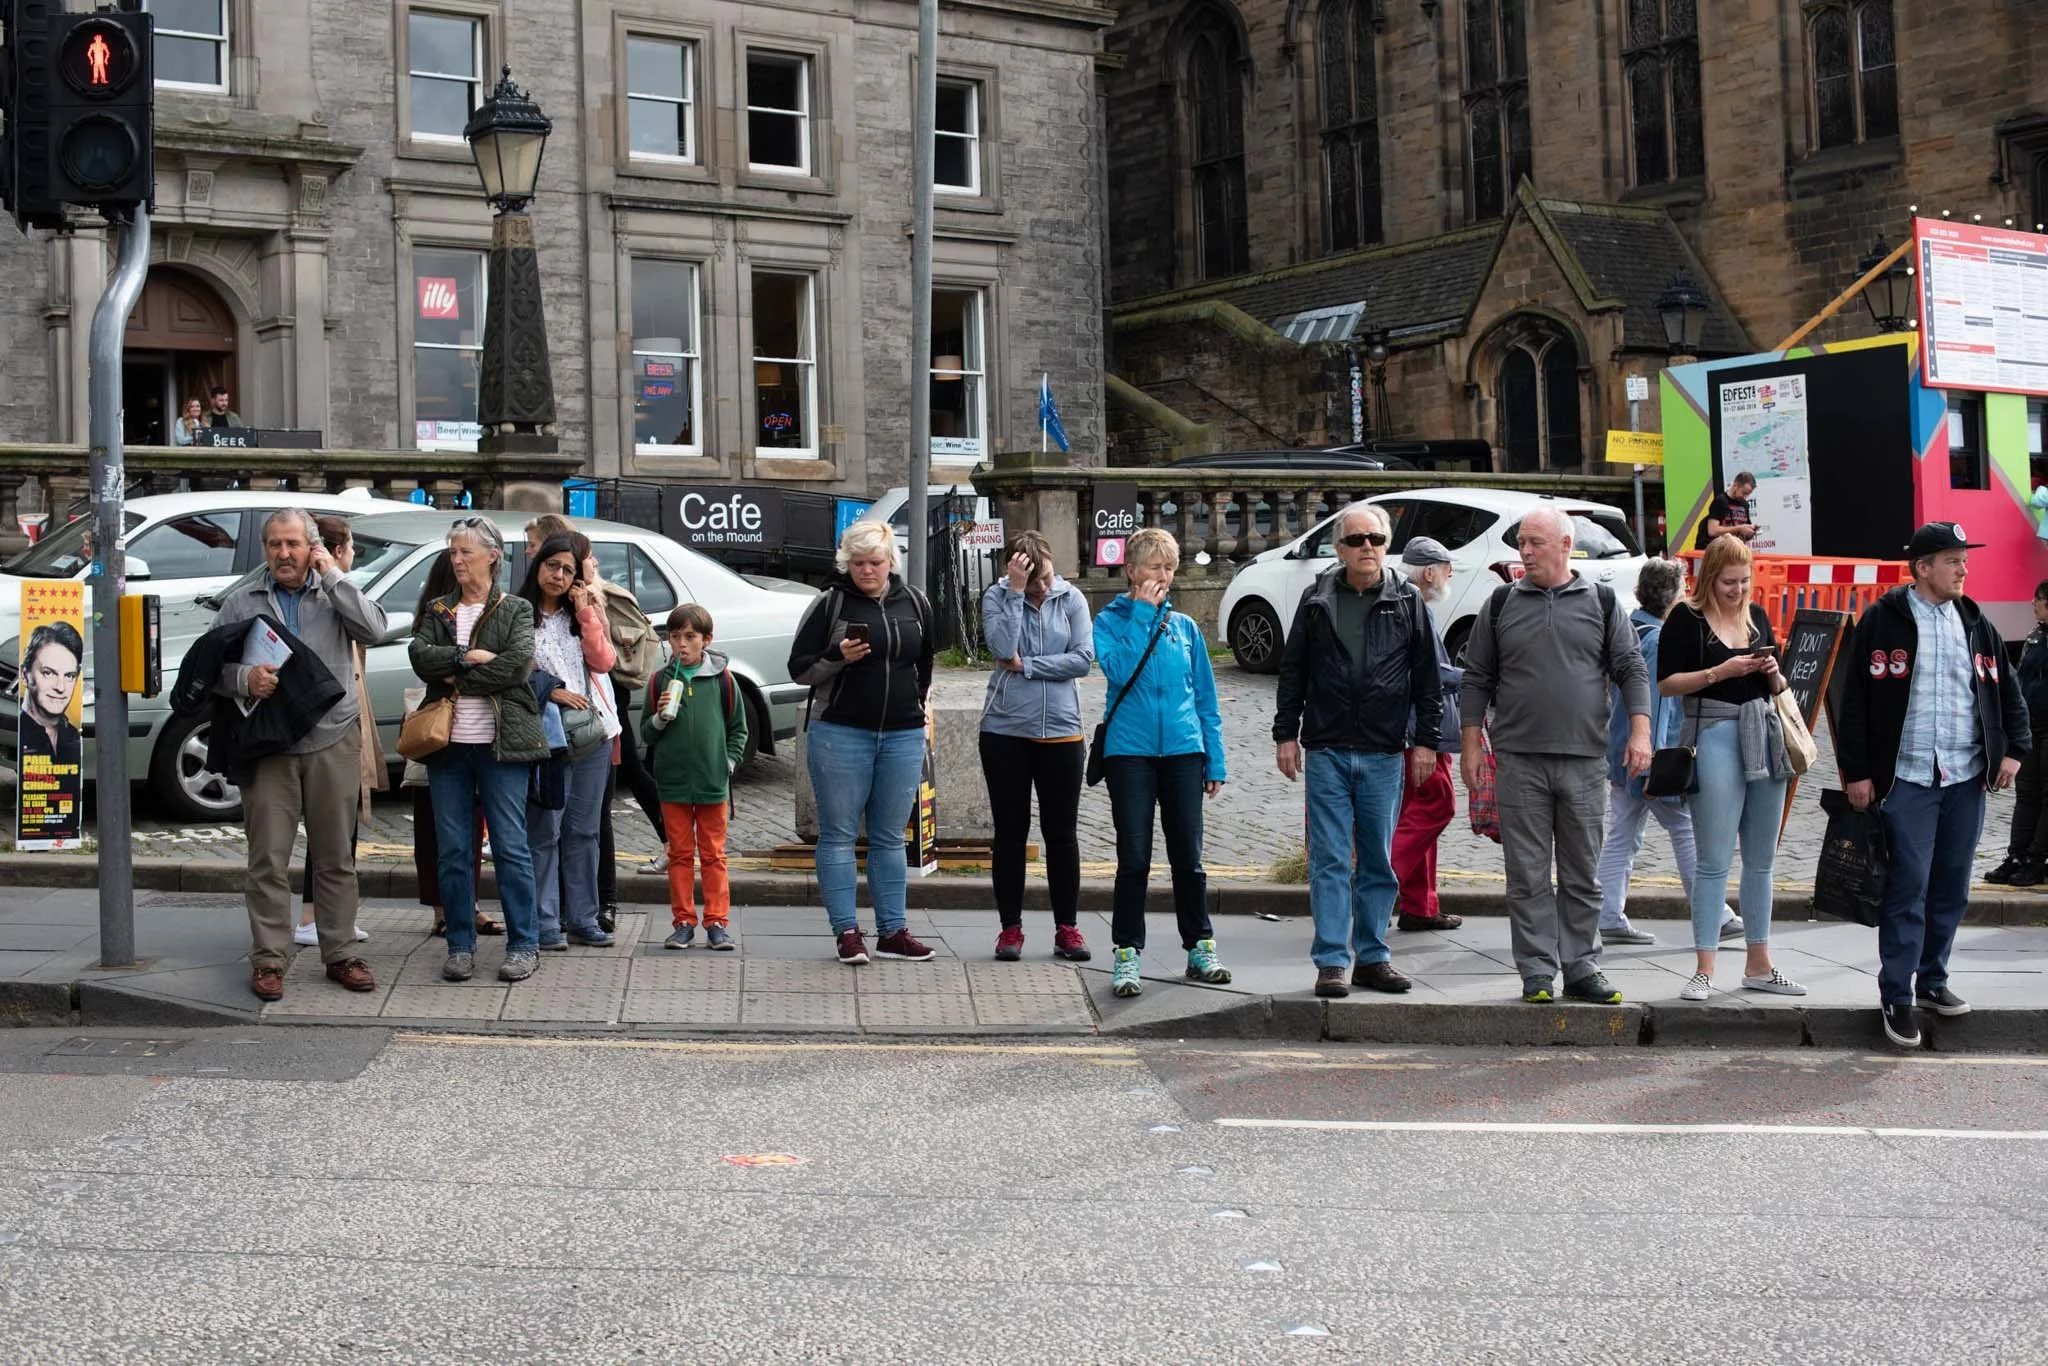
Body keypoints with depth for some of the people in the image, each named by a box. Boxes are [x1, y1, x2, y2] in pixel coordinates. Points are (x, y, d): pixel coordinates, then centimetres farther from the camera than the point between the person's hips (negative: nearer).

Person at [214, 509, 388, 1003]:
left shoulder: (335, 594, 10)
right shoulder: (241, 603, 11)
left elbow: (373, 629, -9)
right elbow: (214, 663, 7)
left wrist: (333, 576, -6)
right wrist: (244, 679, -14)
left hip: (333, 741, 0)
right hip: (268, 745, 0)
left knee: (335, 856, 7)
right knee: (268, 859, -1)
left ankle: (340, 954, 16)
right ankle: (268, 959, 6)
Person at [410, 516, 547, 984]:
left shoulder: (516, 610, 5)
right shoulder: (437, 611, 15)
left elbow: (516, 663, -11)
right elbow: (421, 656, -2)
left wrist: (455, 678, -8)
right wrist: (468, 657, -14)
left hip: (500, 742, -3)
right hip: (447, 741, 4)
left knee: (510, 846, -3)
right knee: (453, 849, 5)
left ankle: (523, 944, 5)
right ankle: (460, 945, 13)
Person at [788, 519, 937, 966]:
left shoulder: (914, 603, 9)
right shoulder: (829, 603, -2)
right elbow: (799, 668, -2)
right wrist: (837, 657, -18)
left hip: (903, 735, 3)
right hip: (840, 733, -3)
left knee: (890, 837, 8)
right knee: (839, 834, -1)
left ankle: (893, 930, 13)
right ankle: (847, 931, 4)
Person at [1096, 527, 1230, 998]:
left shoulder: (1185, 626, 11)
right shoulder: (1110, 621, 2)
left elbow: (1206, 698, 12)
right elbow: (1120, 671, -17)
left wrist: (1215, 762, 7)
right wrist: (1143, 613, -11)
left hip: (1183, 750, 3)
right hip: (1130, 751, -3)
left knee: (1188, 856, 6)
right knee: (1134, 857, -3)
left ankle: (1200, 947, 18)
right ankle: (1126, 954, 5)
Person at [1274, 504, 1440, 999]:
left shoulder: (1407, 601, 5)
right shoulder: (1317, 600, 6)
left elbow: (1427, 677, 7)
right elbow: (1293, 670, 9)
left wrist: (1426, 739, 2)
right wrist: (1286, 733, 5)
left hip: (1385, 754, 1)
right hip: (1326, 751, 0)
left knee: (1378, 861, 8)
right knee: (1330, 860, -1)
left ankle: (1373, 956, 17)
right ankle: (1332, 961, 2)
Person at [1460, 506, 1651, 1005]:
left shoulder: (1601, 603, 8)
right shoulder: (1501, 604, 9)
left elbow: (1631, 669, 7)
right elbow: (1477, 679, 10)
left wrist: (1640, 731, -5)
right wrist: (1470, 746, 4)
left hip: (1585, 760, 0)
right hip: (1519, 761, 0)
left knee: (1582, 874, 5)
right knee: (1528, 874, 0)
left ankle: (1581, 968, 13)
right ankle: (1537, 972, 6)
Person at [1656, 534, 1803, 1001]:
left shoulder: (1757, 616, 14)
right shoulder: (1687, 619, -3)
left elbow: (1779, 688, 21)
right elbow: (1666, 683, -9)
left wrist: (1774, 672, -2)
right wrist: (1721, 671, -16)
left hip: (1764, 736, 6)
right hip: (1714, 738, -6)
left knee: (1762, 859, 11)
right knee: (1714, 860, -6)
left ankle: (1758, 965, 20)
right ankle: (1704, 970, -1)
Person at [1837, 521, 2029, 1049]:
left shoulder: (1975, 623, 11)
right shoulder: (1883, 621, -5)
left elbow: (2008, 690, 18)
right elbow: (1856, 701, -6)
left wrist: (2013, 748, 6)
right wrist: (1856, 772, -9)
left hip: (1966, 778, 5)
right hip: (1908, 778, -5)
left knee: (1952, 888, 12)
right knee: (1908, 888, -6)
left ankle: (1932, 979, 26)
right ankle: (1896, 996, 1)